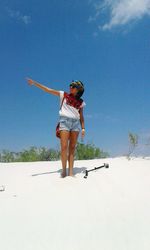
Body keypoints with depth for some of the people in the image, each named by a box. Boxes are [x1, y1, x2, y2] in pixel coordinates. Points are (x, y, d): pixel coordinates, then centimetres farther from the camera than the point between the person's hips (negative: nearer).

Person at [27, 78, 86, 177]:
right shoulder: (64, 95, 11)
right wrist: (34, 83, 3)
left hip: (76, 123, 2)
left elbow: (81, 116, 15)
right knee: (64, 147, -10)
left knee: (72, 148, 0)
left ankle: (71, 171, 1)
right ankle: (64, 170, 1)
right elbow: (48, 90, 8)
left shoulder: (81, 102, 15)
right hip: (64, 121, -2)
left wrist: (83, 128, 4)